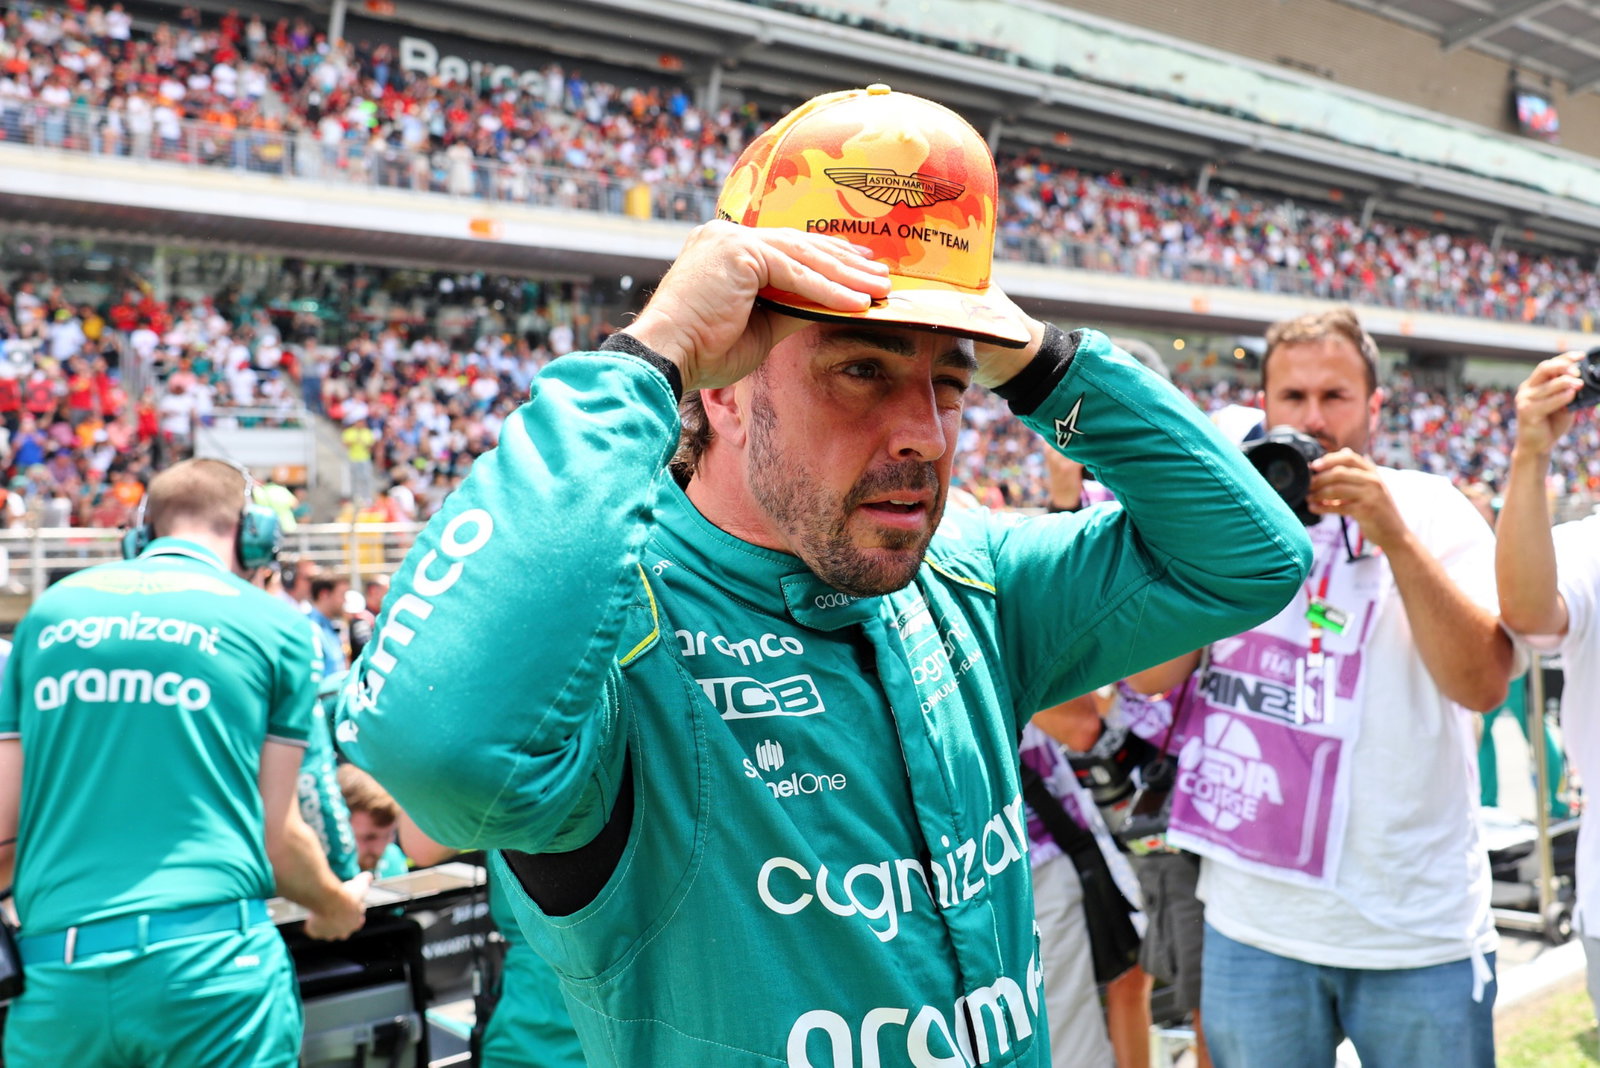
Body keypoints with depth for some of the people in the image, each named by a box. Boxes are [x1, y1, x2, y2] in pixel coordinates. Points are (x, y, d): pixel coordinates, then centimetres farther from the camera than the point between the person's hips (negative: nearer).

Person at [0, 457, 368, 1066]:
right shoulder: (273, 625, 3)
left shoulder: (49, 612, 12)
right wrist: (337, 905, 24)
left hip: (54, 973, 4)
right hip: (213, 959, -3)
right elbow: (277, 837, 4)